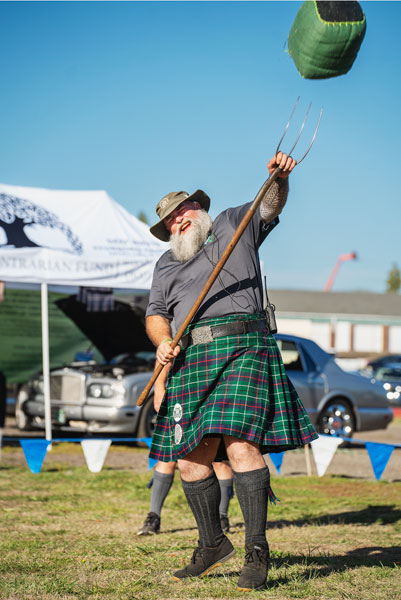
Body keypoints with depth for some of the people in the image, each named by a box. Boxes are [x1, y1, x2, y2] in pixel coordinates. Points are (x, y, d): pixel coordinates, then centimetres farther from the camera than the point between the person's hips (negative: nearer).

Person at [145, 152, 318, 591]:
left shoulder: (233, 225, 19)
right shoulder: (166, 264, 27)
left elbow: (270, 204, 7)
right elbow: (155, 313, 18)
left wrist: (279, 176, -14)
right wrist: (162, 340, -4)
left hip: (241, 348, -5)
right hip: (189, 359, 5)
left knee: (240, 445, -18)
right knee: (190, 459, 0)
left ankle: (256, 549, -16)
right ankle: (212, 544, 16)